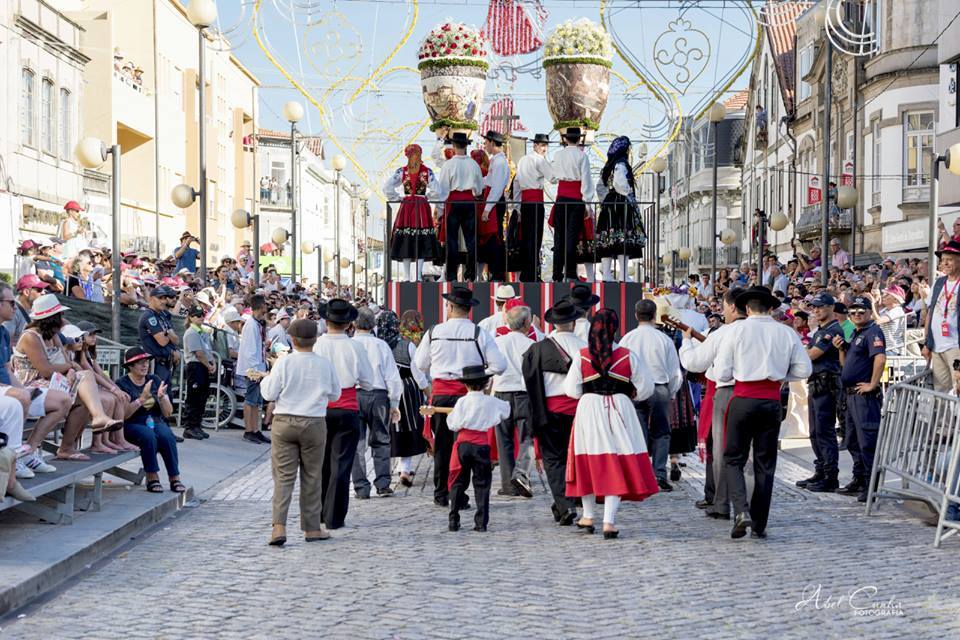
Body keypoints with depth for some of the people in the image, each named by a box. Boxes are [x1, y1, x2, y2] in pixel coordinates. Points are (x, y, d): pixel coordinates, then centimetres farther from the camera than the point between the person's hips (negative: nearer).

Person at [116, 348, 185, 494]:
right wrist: (142, 399, -24)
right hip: (133, 426, -3)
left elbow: (168, 413, 7)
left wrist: (161, 397, -13)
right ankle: (152, 478, -25)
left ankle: (174, 478, -25)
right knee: (148, 436, -35)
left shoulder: (155, 381, 11)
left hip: (156, 422, 3)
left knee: (166, 436, -30)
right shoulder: (122, 384, -1)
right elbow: (123, 414, -15)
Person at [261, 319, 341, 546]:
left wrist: (266, 380, 14)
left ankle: (279, 526, -12)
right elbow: (335, 394, 7)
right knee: (312, 477, 11)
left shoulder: (284, 363, -9)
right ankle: (312, 528, 17)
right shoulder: (325, 364, -4)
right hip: (314, 423, 1)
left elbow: (269, 394, -5)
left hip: (284, 422, -1)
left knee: (283, 476, 1)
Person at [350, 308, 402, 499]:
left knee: (357, 443, 5)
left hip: (354, 395, -1)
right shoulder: (381, 345, 0)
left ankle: (361, 488, 5)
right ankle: (383, 484, 8)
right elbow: (393, 377, 2)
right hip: (379, 395, 1)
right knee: (381, 442, 12)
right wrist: (394, 404, 10)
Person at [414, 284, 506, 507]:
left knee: (442, 445, 11)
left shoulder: (434, 332, -1)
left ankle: (441, 494, 17)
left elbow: (420, 364, 9)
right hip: (469, 394, -1)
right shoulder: (479, 334, -6)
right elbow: (499, 365, -6)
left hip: (441, 394, 1)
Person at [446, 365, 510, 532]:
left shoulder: (462, 401, -5)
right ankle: (481, 522, 1)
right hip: (482, 445, 0)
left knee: (458, 483, 8)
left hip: (463, 444, 0)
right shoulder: (491, 402, -1)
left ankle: (454, 521, 7)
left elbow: (453, 424, -5)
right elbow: (507, 410, 17)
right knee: (482, 484, 6)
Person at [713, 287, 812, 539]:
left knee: (733, 460, 7)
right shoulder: (787, 333, 4)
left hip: (743, 399, -2)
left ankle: (741, 510, -15)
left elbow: (721, 373, -4)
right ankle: (759, 525, 12)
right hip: (772, 402, 2)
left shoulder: (737, 329, -3)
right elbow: (804, 369, 6)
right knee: (765, 464, 10)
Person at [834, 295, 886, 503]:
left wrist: (872, 385, -23)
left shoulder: (873, 332, -11)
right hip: (852, 394, 11)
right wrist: (841, 348, 6)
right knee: (853, 441, 17)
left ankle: (872, 486, -7)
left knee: (867, 442, -9)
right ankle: (859, 481, 27)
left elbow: (880, 358, -27)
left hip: (865, 395, -11)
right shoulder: (855, 334, 19)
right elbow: (846, 363, 25)